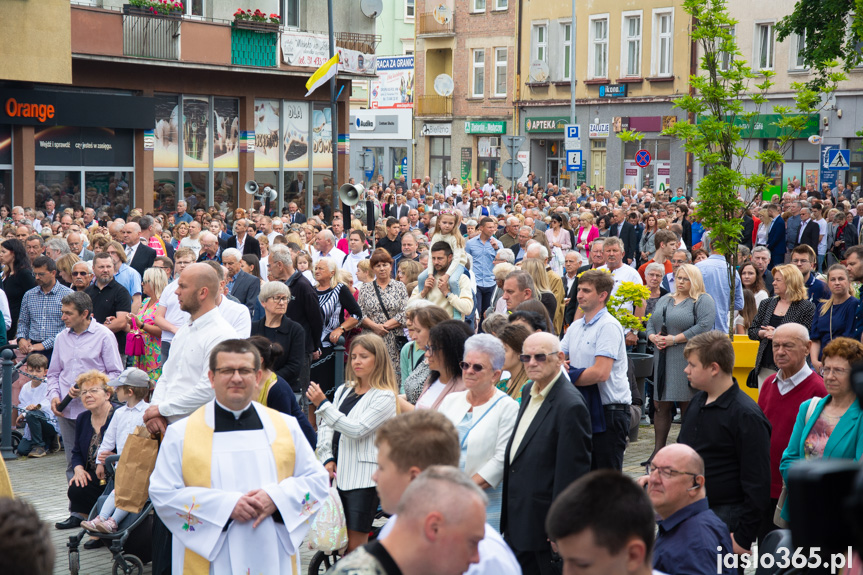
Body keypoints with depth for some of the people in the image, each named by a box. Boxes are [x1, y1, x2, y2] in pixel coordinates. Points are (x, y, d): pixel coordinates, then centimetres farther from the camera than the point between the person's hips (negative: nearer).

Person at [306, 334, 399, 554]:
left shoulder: (385, 397, -7)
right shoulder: (344, 390, 15)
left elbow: (357, 430, -18)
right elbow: (325, 427, 16)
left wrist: (323, 405, -20)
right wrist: (327, 459, 0)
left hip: (363, 477, -7)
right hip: (338, 473, 7)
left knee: (355, 547, -6)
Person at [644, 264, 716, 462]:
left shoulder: (703, 301, -1)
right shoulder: (665, 300, 21)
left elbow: (704, 326, -15)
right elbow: (651, 323, 21)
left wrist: (675, 339, -17)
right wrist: (652, 337, -3)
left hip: (688, 361, -7)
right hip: (663, 360, 7)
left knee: (688, 406, -4)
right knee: (661, 405, 5)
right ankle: (658, 450, 9)